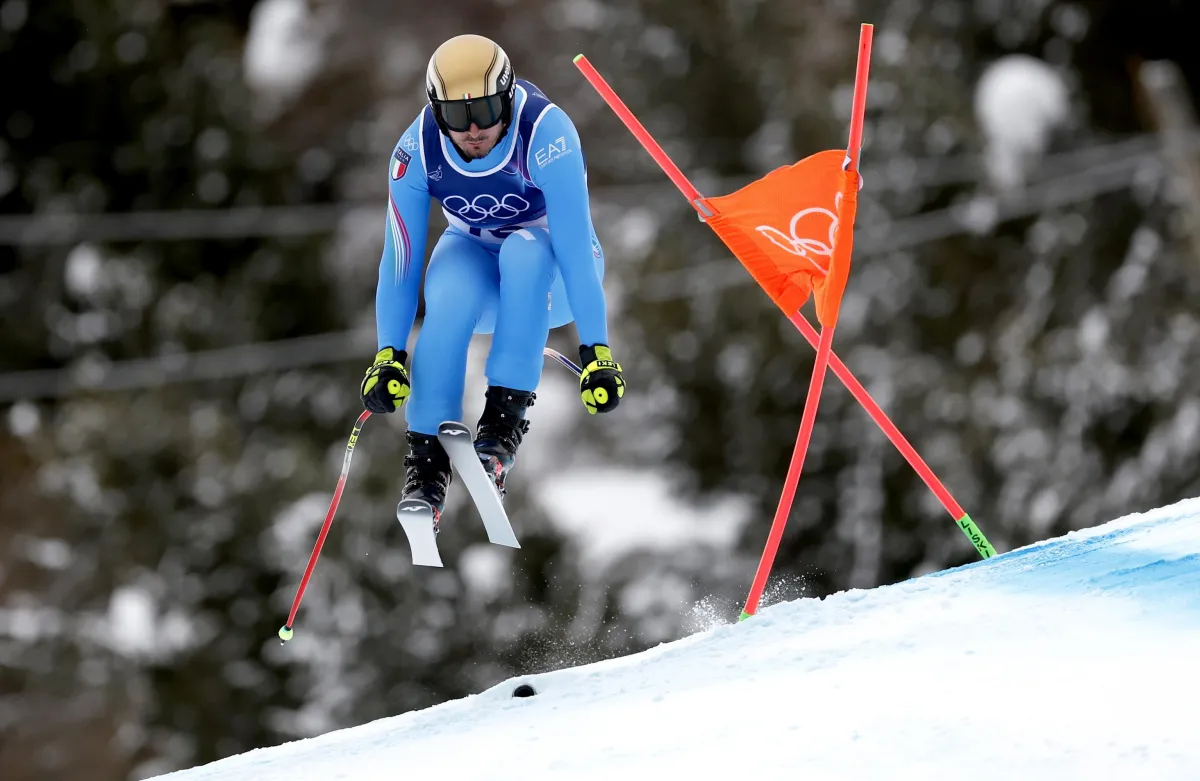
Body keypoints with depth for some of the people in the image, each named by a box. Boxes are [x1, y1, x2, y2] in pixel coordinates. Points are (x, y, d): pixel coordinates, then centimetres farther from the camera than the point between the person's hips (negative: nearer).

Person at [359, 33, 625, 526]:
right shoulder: (418, 148, -21)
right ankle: (426, 458, -24)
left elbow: (574, 246, -32)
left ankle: (504, 420, -32)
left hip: (551, 272, -2)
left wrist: (596, 353, -35)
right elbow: (399, 260, -15)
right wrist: (388, 356, -22)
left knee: (523, 251, -37)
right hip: (473, 257, 2)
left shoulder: (545, 132, -31)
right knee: (450, 301, -34)